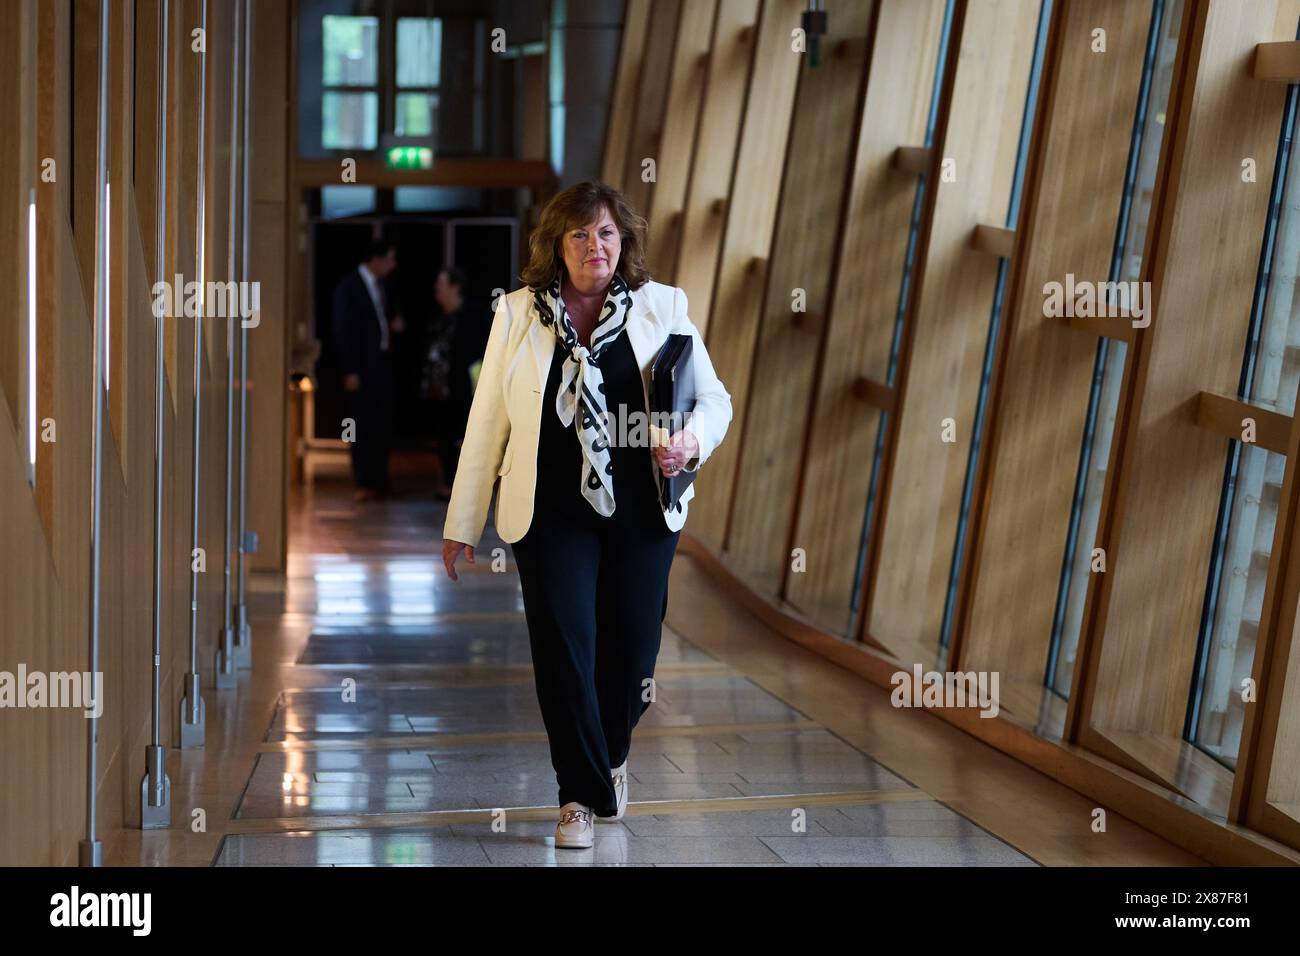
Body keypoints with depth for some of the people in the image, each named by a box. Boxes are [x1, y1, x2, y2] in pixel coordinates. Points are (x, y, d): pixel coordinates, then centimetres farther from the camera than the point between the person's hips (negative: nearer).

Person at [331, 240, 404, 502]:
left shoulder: (379, 285, 13)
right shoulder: (349, 286, -9)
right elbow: (342, 330, -11)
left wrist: (393, 325, 2)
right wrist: (350, 372, -15)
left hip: (382, 364, 7)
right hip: (362, 367, -7)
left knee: (381, 426, 9)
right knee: (363, 427, -3)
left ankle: (379, 481, 15)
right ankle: (364, 484, 2)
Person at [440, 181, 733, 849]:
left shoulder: (663, 307, 4)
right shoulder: (517, 314, 3)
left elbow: (714, 400, 8)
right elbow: (486, 421, 5)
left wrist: (692, 440, -15)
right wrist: (461, 523, 5)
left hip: (642, 516, 1)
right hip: (551, 514, -1)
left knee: (630, 651, 5)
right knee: (564, 651, -4)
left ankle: (610, 753, 36)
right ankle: (584, 794, 13)